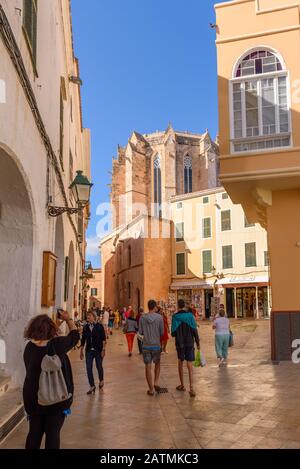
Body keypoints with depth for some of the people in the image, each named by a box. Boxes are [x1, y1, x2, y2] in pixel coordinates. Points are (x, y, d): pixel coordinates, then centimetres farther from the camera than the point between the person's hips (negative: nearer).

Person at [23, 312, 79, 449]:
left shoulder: (29, 347, -9)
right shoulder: (57, 345, -19)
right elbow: (75, 335, -2)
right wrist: (68, 319, 12)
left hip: (33, 398, 4)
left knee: (34, 433, 17)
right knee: (53, 433, 8)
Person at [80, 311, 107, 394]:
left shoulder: (99, 326, -8)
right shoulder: (85, 327, 2)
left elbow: (103, 339, -6)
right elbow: (83, 339, 8)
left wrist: (103, 349, -11)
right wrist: (81, 351, 9)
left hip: (98, 350, -3)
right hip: (89, 350, 3)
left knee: (99, 367, 10)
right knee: (88, 368, 0)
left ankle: (101, 380, 39)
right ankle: (92, 386, 13)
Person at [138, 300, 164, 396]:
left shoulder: (142, 318, -5)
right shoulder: (159, 317, -9)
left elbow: (140, 332, 0)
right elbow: (162, 332, -5)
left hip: (146, 345, 1)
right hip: (156, 345, -1)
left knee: (148, 367, 5)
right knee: (157, 364, 22)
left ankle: (151, 389, 10)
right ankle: (156, 382, 9)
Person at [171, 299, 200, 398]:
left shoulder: (175, 317, -7)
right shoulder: (190, 315, -4)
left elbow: (173, 332, -9)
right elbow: (194, 330, -7)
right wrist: (198, 343, 2)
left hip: (180, 343, 0)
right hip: (190, 343, 0)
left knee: (180, 362, 20)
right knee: (190, 366, -2)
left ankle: (182, 385, 28)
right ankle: (191, 388, -17)